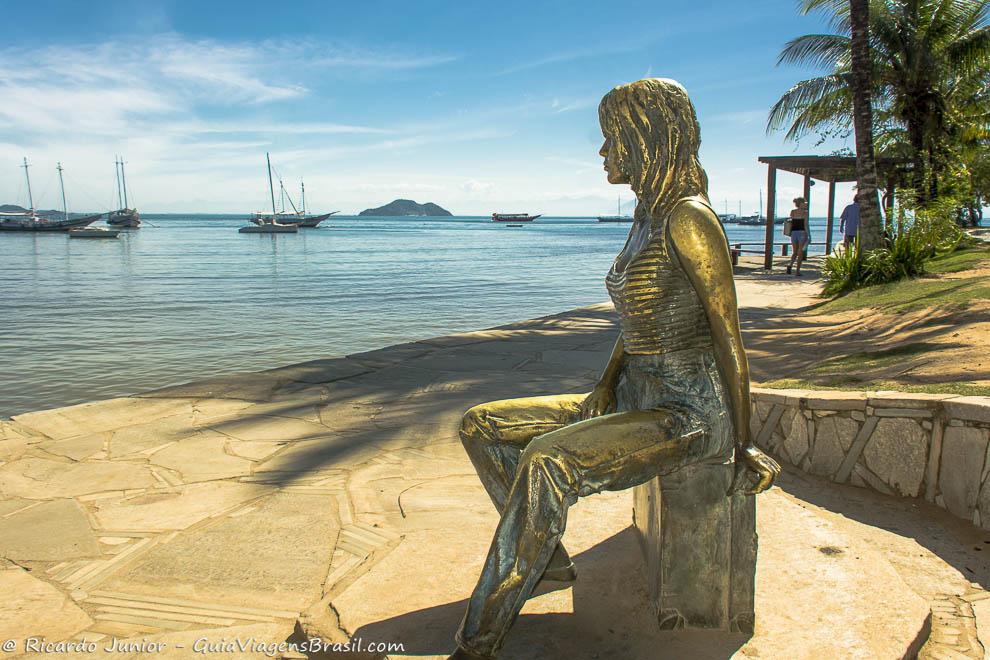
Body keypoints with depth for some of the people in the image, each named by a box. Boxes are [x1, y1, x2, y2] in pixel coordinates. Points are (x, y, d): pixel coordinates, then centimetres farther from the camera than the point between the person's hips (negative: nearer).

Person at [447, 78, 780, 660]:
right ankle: (547, 556, 14)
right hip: (633, 399, 9)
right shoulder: (647, 219, 11)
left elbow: (729, 336, -14)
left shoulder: (690, 219, -17)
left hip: (692, 414, -9)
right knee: (481, 425, 3)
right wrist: (605, 387, 2)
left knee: (547, 460, -34)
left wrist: (745, 447, -8)